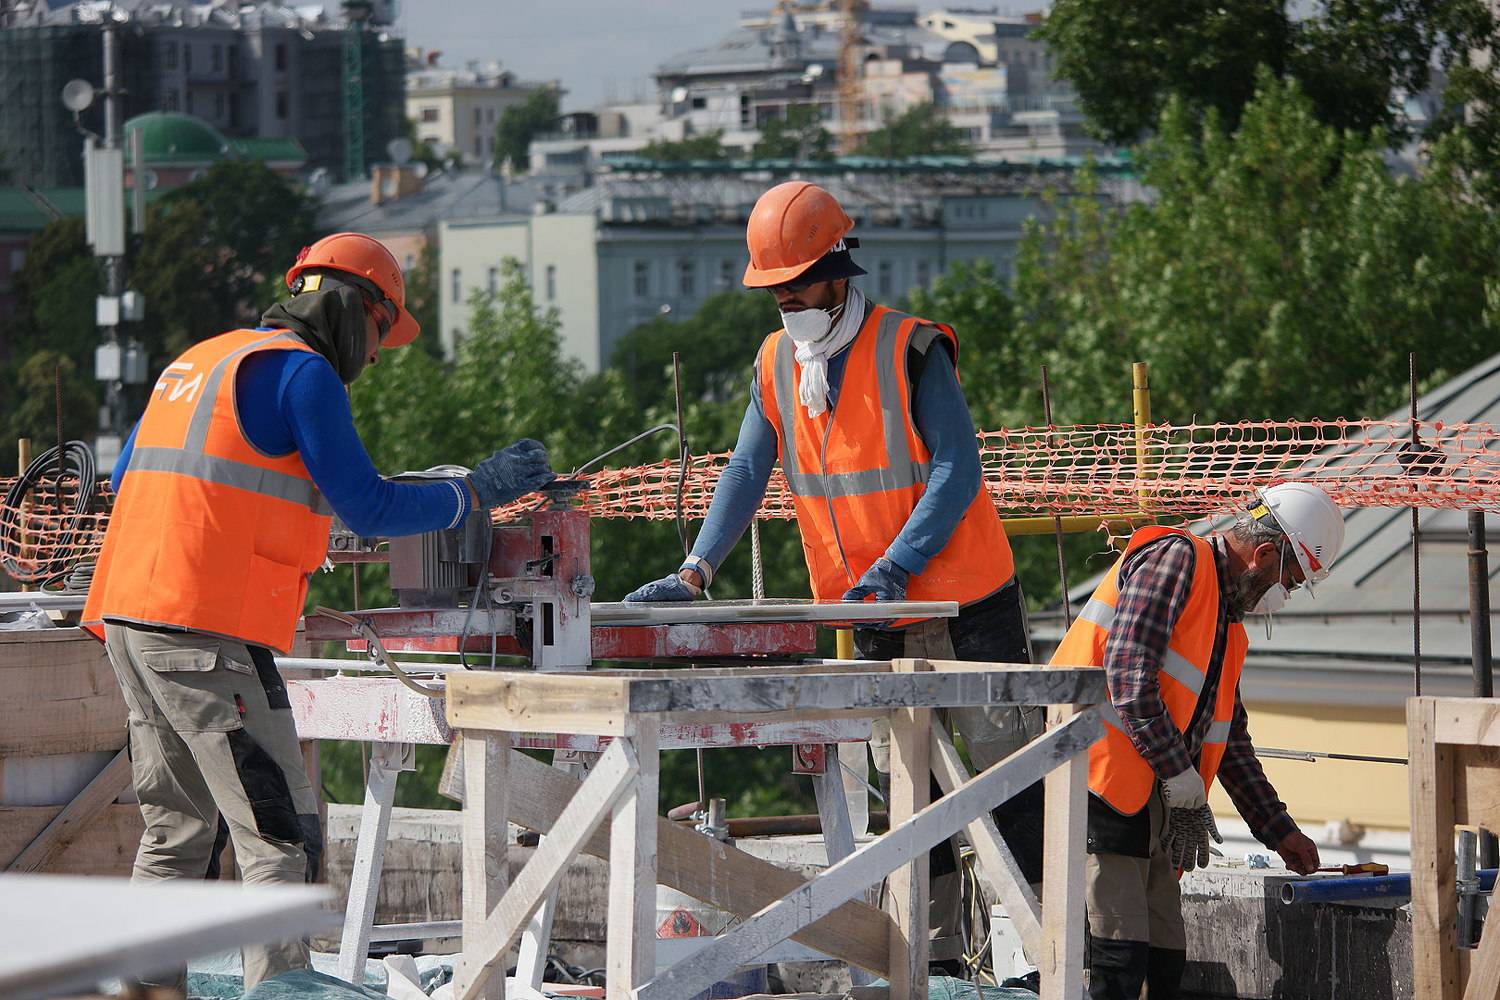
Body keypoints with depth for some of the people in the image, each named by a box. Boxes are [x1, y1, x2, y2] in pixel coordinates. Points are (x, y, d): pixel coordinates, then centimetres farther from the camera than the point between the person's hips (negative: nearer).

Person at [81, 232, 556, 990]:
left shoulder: (198, 361, 22)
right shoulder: (301, 371, -5)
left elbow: (127, 481, 27)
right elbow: (368, 508, -8)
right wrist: (477, 492, 4)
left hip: (126, 616, 9)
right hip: (207, 633, -9)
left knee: (176, 831, 16)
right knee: (281, 840, -9)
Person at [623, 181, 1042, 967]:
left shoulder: (910, 351, -14)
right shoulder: (776, 365, 4)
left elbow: (956, 470, -18)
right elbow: (746, 475, 3)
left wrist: (895, 567, -27)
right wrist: (695, 573, -10)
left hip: (967, 605, -6)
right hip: (874, 618, 6)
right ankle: (933, 946, 15)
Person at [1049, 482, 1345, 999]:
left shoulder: (1228, 627, 24)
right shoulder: (1174, 559, -6)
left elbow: (1233, 743, 33)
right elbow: (1127, 669, -18)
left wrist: (1280, 832, 31)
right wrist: (1182, 777, -17)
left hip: (1148, 804, 10)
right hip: (1098, 789, -10)